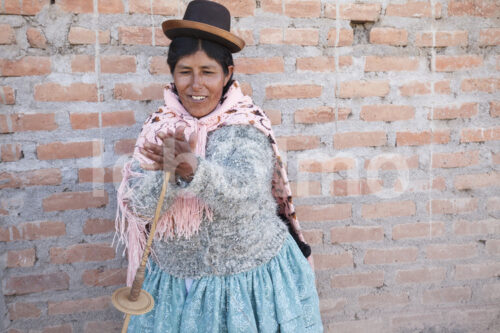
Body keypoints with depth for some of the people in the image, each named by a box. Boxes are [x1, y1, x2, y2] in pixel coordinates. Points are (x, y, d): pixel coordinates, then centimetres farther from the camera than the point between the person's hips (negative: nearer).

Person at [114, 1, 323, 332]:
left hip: (250, 281, -2)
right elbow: (141, 206, -13)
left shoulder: (247, 127, -12)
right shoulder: (159, 128, -3)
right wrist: (166, 170, -33)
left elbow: (245, 196, -27)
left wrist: (194, 169, -44)